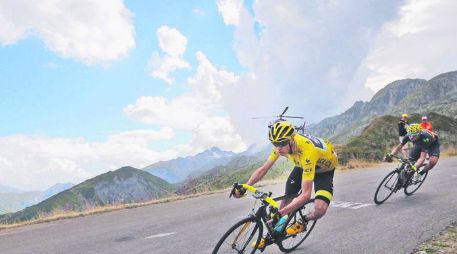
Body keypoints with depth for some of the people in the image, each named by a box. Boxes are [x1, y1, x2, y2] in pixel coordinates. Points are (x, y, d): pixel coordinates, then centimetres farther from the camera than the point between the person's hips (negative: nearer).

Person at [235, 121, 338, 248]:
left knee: (320, 210, -25)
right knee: (287, 198, -2)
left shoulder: (307, 152, -44)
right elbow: (263, 169, -14)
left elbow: (306, 194, -44)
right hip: (302, 165, 6)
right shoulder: (281, 145, -25)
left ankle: (303, 222, 9)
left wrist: (280, 213, -51)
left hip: (324, 167, -5)